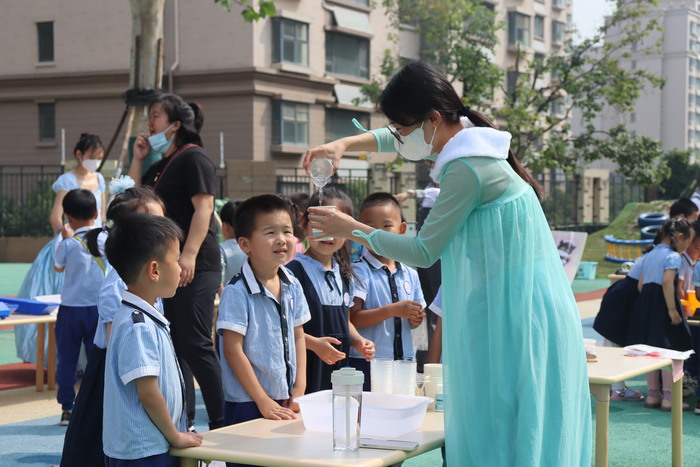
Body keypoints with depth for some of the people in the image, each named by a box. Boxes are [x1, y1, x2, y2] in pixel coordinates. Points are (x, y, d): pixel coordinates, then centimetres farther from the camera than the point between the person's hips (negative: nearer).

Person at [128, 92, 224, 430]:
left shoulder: (193, 158, -8)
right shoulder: (160, 166, 20)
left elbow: (203, 208, -17)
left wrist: (190, 255, -26)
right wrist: (138, 158, 13)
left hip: (195, 267, -10)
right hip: (166, 266, 10)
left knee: (196, 346, -10)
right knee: (174, 346, 12)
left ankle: (221, 423, -6)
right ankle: (184, 420, 20)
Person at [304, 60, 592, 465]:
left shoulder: (466, 169, -20)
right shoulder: (466, 135, 8)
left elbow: (424, 252, -14)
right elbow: (397, 139, 27)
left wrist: (351, 230, -5)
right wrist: (344, 144, 12)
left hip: (512, 313, -10)